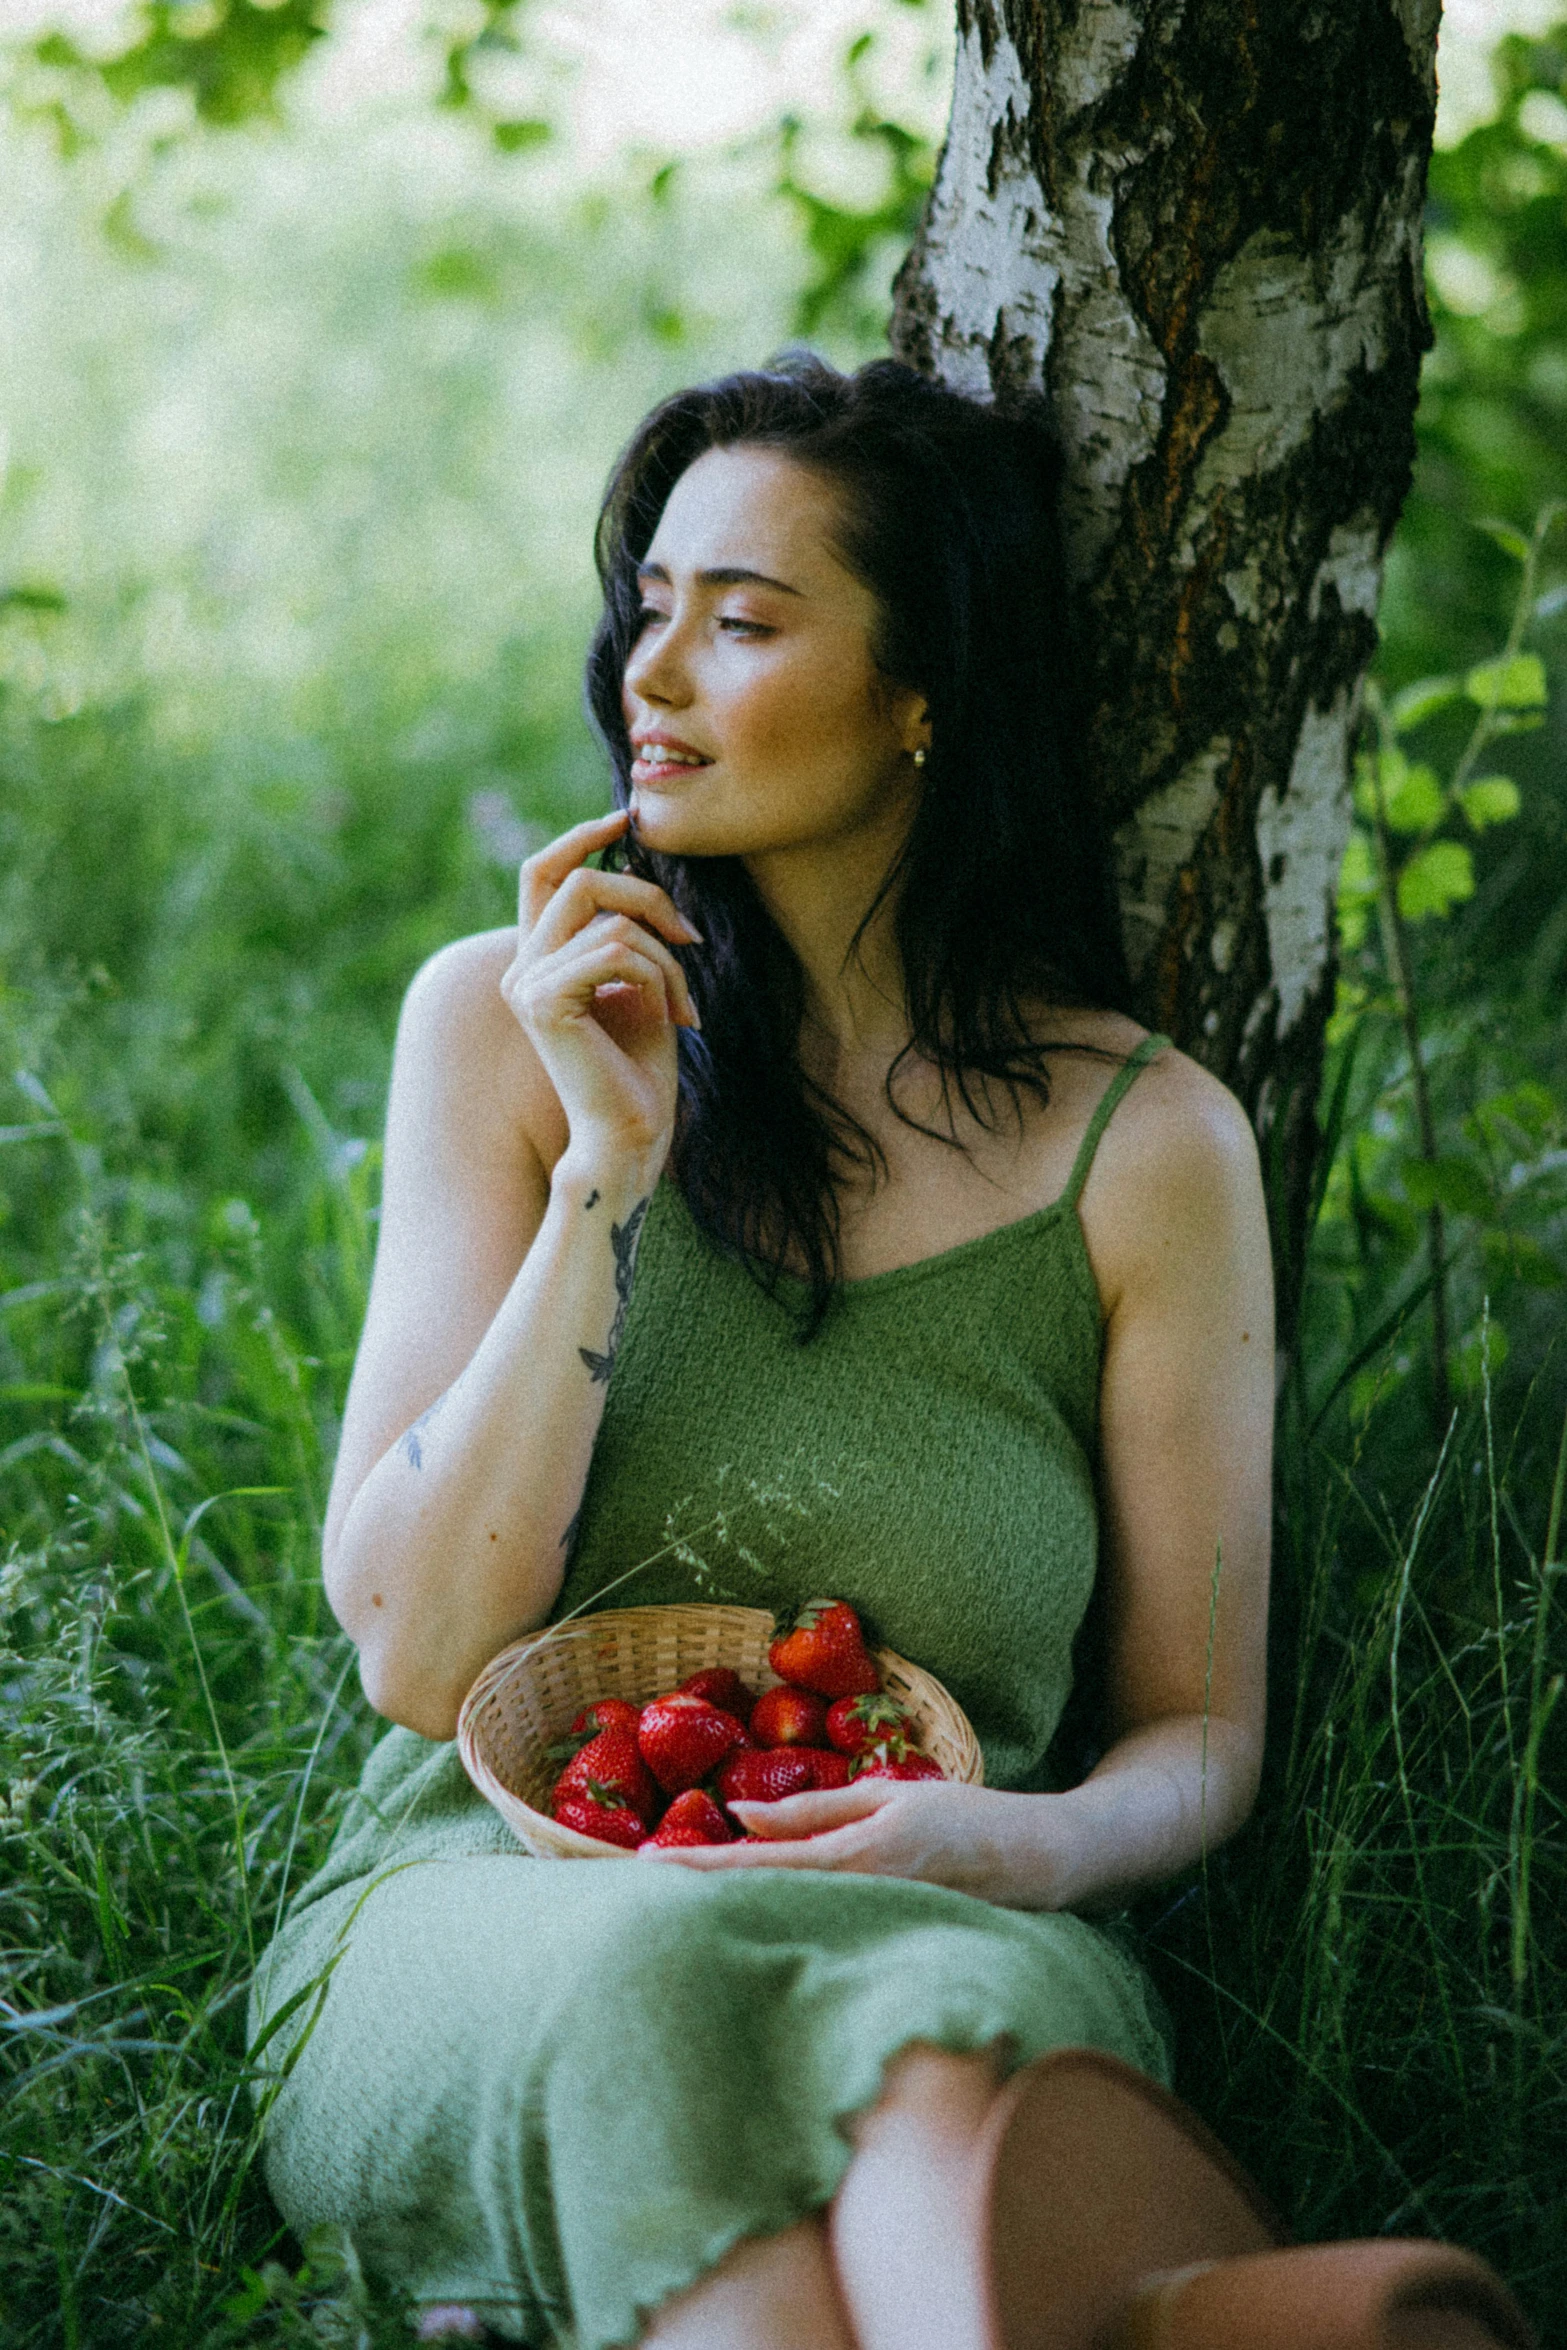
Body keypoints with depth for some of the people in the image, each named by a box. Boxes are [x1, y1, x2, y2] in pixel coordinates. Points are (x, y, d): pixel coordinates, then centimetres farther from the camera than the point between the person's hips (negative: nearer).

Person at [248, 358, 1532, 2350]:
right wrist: (607, 1169, -11)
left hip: (951, 1946, -1)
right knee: (659, 1975, -35)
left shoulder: (1146, 1142, 2)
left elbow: (1196, 1732, 9)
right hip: (480, 1905, 2)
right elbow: (416, 1652, -2)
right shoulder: (505, 1024, 5)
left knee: (963, 2028, -38)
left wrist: (1031, 1846, -15)